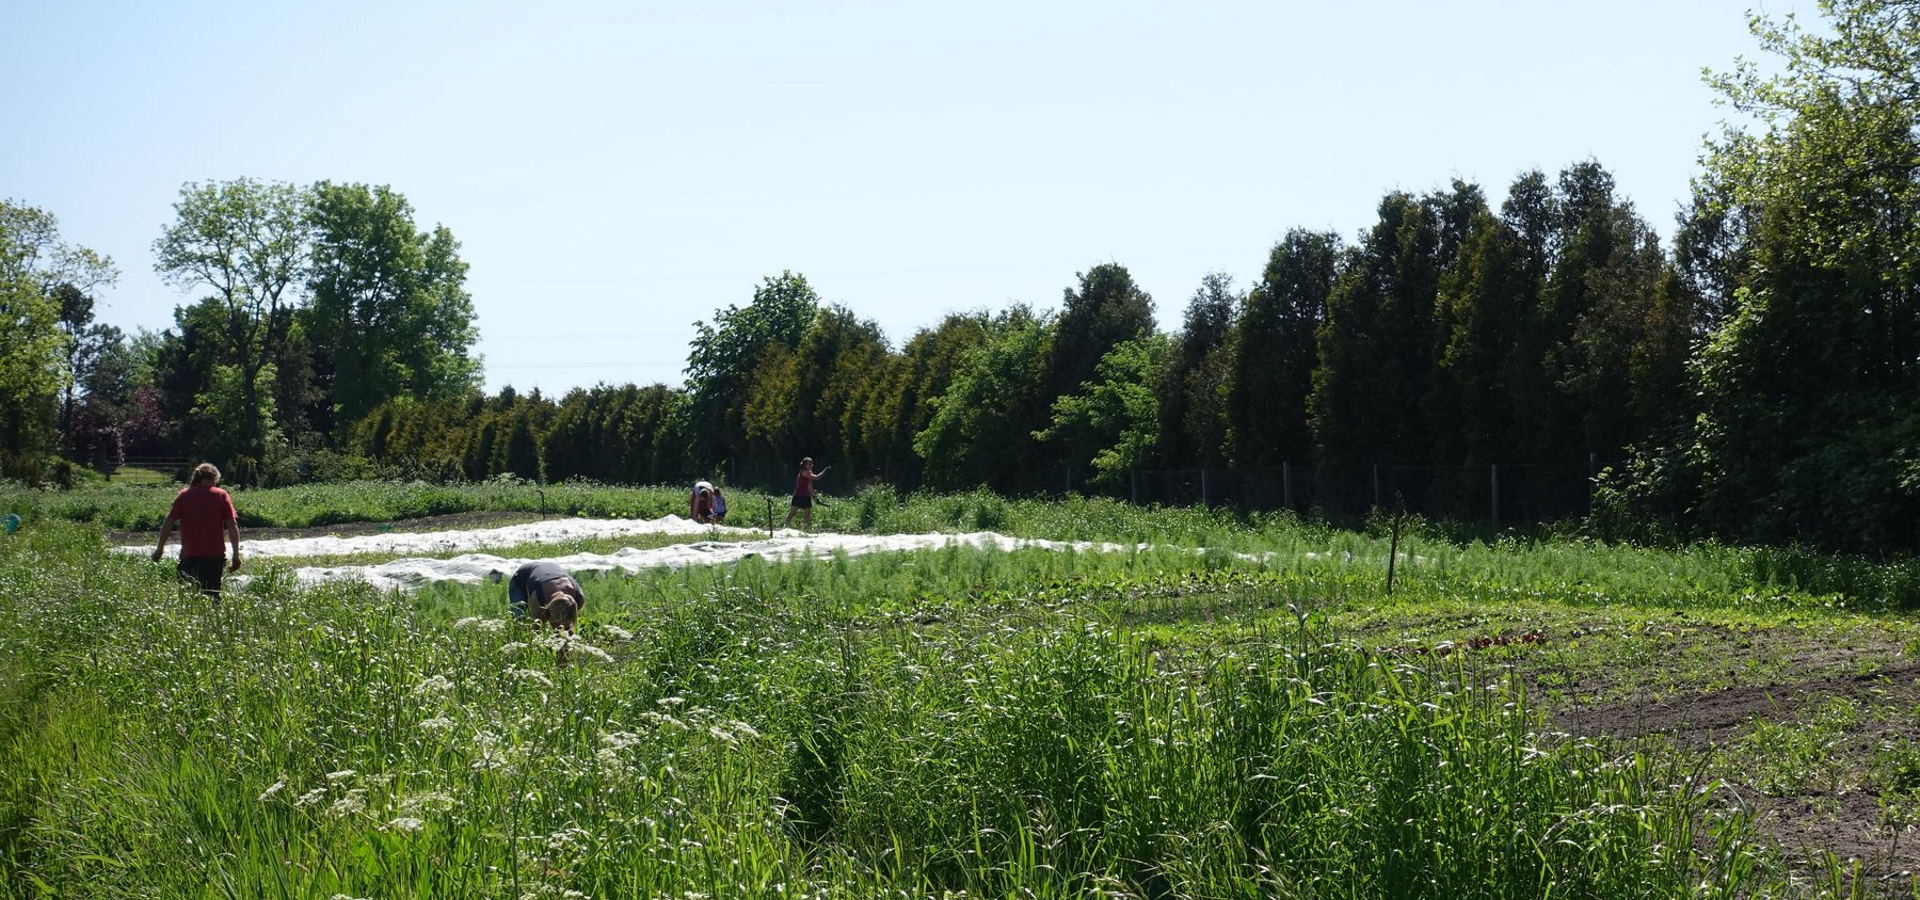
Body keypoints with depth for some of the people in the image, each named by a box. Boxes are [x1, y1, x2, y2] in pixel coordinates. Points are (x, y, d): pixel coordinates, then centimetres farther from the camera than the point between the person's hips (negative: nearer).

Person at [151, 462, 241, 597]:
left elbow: (169, 522, 1)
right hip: (214, 555, 0)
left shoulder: (184, 495, 5)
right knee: (212, 594, 4)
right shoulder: (221, 495, 2)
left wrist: (160, 549, 8)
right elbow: (232, 525, -5)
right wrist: (236, 554, -3)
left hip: (189, 555, 0)